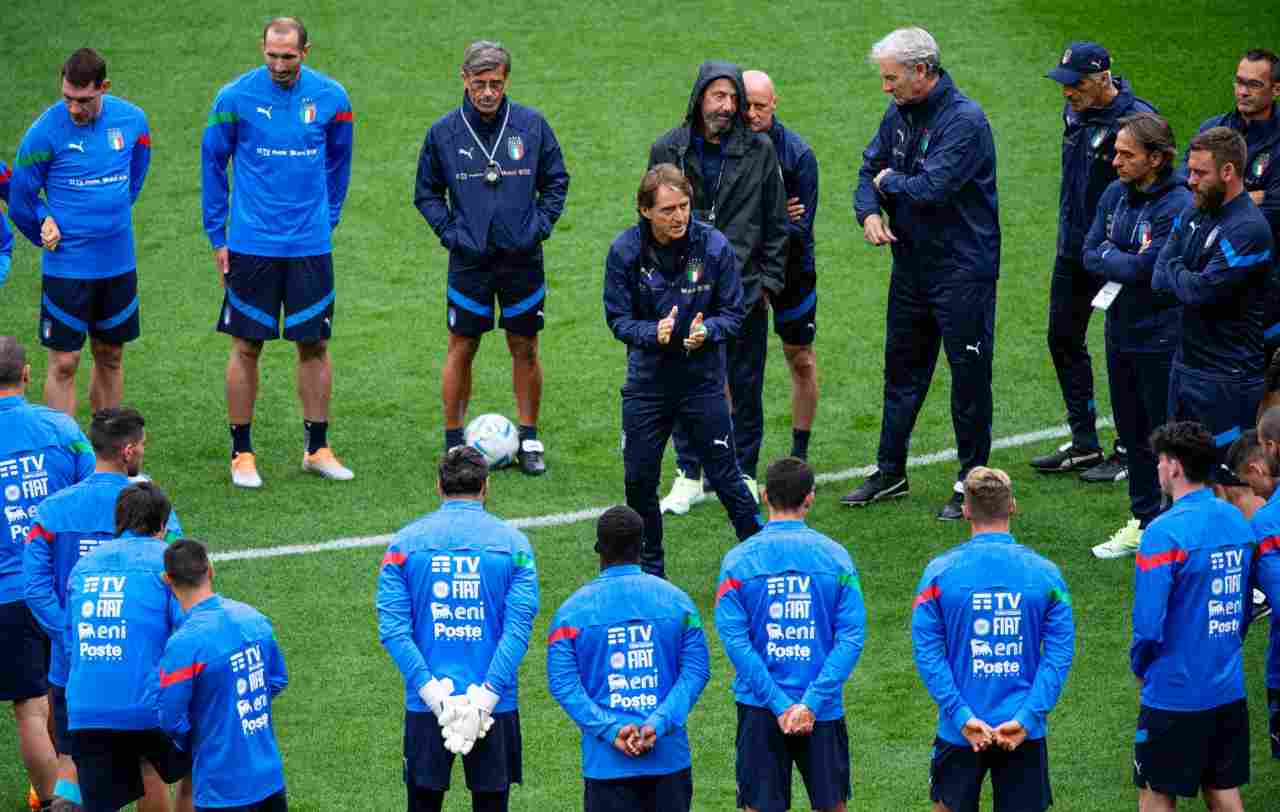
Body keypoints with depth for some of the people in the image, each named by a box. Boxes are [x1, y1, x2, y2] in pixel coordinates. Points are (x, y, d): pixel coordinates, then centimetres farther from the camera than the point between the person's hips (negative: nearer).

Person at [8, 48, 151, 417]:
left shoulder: (132, 120, -4)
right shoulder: (46, 130, -15)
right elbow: (20, 195, -3)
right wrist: (47, 232, 5)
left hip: (119, 261, 4)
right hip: (66, 267, -4)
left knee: (110, 357, 14)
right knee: (64, 363, -4)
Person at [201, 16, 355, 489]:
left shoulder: (330, 98, -1)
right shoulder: (236, 97, -6)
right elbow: (213, 164, 4)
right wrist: (217, 236, 4)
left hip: (310, 245, 2)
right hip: (250, 245, -2)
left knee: (314, 345, 5)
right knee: (246, 347, 2)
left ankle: (317, 448, 17)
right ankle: (241, 453, 10)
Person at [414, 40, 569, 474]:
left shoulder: (532, 125, -3)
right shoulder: (444, 132, -3)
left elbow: (556, 180, 9)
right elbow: (426, 191, 8)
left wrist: (541, 224, -2)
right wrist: (449, 231, -3)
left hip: (523, 258, 1)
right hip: (469, 260, -1)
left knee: (525, 348, 7)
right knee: (461, 348, 2)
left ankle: (529, 440, 17)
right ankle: (454, 441, 11)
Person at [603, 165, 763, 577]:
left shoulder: (713, 245, -12)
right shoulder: (625, 250, -10)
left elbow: (733, 312, -4)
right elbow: (618, 318, -4)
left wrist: (706, 331, -25)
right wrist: (653, 333, -24)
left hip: (703, 379, -2)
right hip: (647, 381, 2)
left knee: (725, 477, -1)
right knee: (639, 480, 7)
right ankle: (650, 569, 25)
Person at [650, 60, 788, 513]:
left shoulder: (759, 151, 0)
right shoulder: (668, 150, 1)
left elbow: (776, 224, 5)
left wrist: (769, 282, 0)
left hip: (744, 290, -1)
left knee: (745, 386, 6)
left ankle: (744, 475, 19)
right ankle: (689, 476, 17)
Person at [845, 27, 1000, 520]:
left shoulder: (963, 120, -20)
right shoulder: (900, 115, 5)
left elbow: (933, 188, -28)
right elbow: (870, 168, 13)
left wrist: (891, 181, -10)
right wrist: (870, 210, -7)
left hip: (962, 269, -8)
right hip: (911, 265, 8)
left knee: (969, 377, 1)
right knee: (902, 369, 16)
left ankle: (972, 481, 10)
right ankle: (890, 473, 26)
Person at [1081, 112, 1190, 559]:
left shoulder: (1177, 206, -19)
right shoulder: (1116, 194, 5)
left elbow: (1144, 268, -23)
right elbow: (1090, 254, 4)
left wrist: (1107, 258, -7)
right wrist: (1124, 262, -13)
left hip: (1160, 341, -8)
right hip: (1120, 333, 8)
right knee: (1132, 434, 17)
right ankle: (1144, 523, 30)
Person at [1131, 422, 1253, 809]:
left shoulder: (1165, 532, -19)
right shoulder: (1237, 521, 3)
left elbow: (1148, 624, -20)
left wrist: (1140, 667, -1)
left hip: (1176, 695, -7)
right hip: (1229, 689, 7)